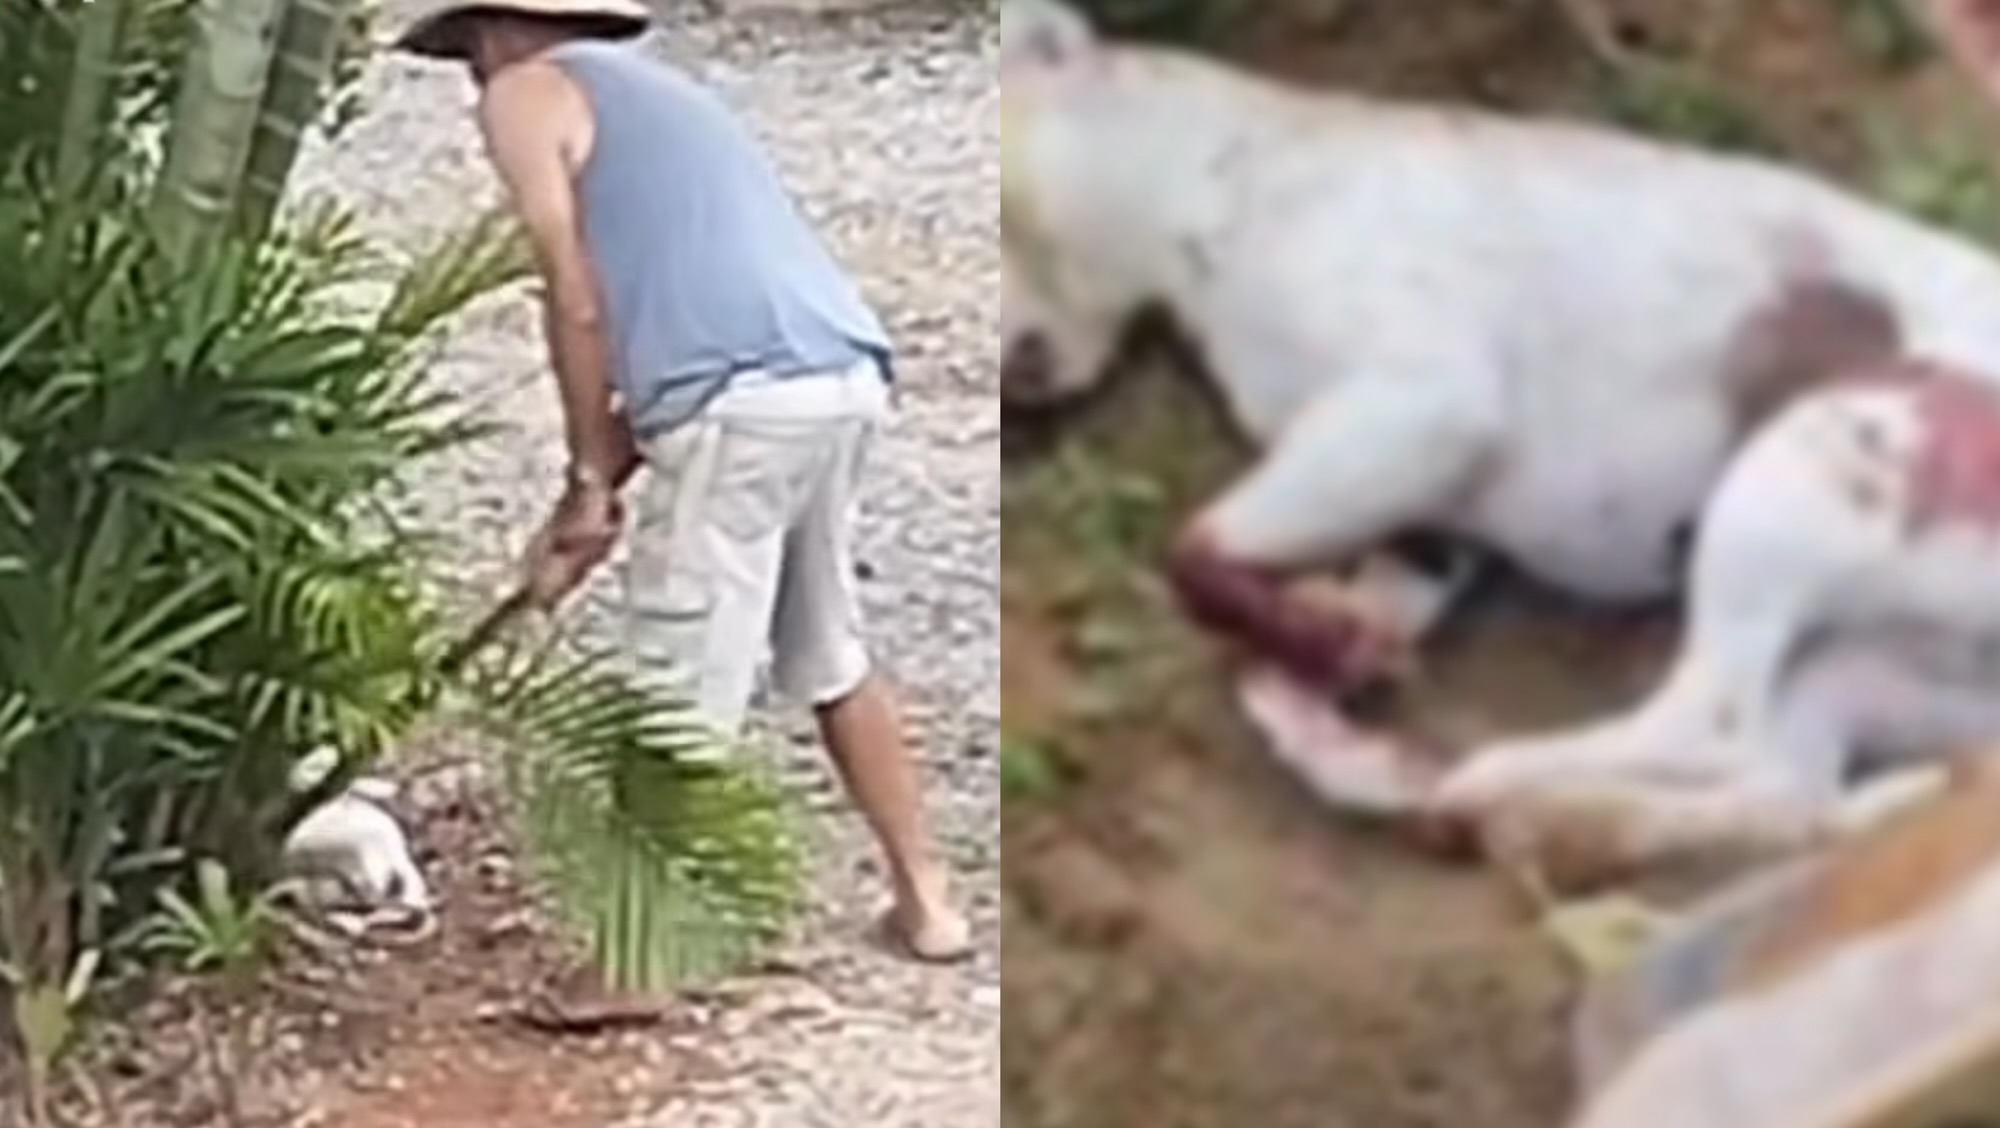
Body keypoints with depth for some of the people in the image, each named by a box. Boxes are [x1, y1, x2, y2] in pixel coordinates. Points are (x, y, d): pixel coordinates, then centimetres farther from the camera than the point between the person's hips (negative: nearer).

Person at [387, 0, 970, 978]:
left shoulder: (525, 94, 7)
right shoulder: (647, 89, 31)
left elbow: (578, 303, -2)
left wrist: (589, 483, 6)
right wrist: (599, 491, 26)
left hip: (744, 401, -9)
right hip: (843, 379, 9)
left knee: (679, 700, 0)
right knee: (832, 660, 24)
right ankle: (925, 899, 31)